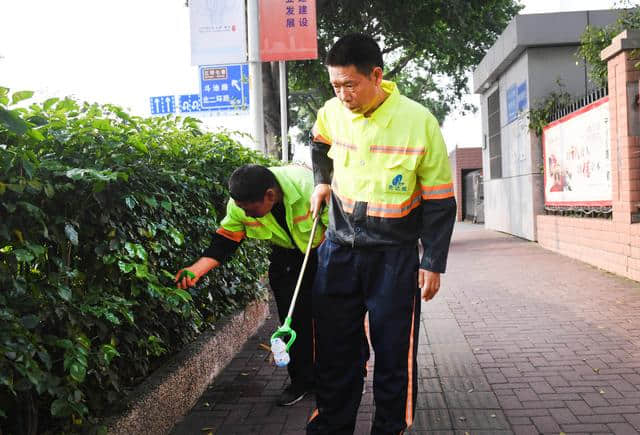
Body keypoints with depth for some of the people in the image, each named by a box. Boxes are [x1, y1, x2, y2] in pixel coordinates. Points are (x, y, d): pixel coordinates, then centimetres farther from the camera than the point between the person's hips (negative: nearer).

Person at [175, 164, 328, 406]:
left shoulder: (308, 185, -35)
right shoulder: (239, 205, -19)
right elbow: (223, 242, -13)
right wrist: (196, 270, -27)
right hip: (287, 257, 4)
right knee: (294, 321, 3)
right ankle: (302, 380, 21)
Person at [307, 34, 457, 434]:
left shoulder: (418, 122, -14)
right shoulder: (331, 113, -2)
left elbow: (440, 202, -8)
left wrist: (433, 263, -9)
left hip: (394, 256, -3)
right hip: (339, 249, 4)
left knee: (394, 352, 5)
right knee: (333, 349, 10)